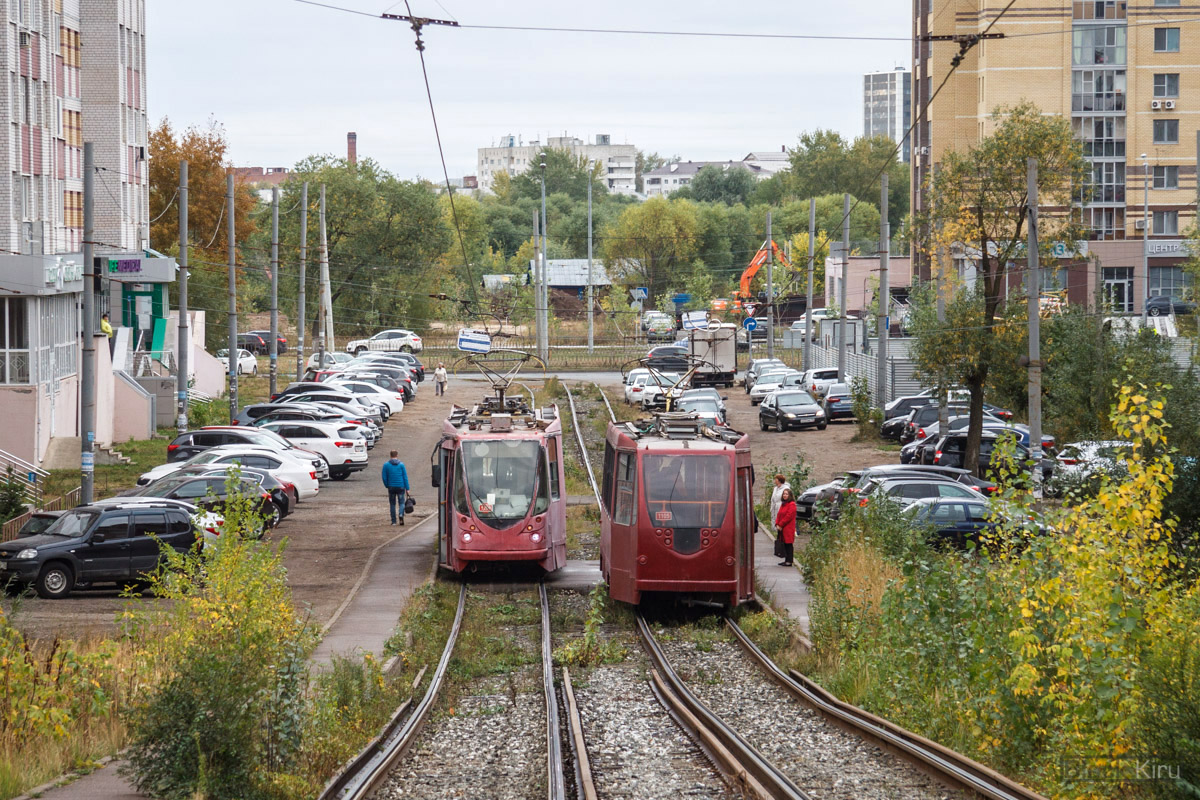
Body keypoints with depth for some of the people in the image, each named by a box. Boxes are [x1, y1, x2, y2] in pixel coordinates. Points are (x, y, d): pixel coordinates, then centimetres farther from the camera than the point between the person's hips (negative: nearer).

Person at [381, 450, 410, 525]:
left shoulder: (386, 465, 0)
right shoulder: (401, 464, -1)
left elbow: (384, 478, 0)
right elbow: (405, 477, -2)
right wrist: (407, 489, 1)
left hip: (391, 487, 1)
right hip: (400, 487, -1)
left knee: (392, 504, 10)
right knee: (401, 503, 5)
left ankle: (394, 521, 9)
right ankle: (401, 514, -23)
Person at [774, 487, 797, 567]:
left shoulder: (792, 504, -11)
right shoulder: (783, 504, 18)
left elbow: (788, 516, -17)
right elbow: (779, 515, 17)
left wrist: (781, 525, -15)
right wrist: (777, 524, 2)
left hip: (788, 529, -9)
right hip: (782, 528, 9)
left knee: (789, 544, -6)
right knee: (785, 544, 11)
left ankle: (789, 561, -5)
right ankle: (786, 560, 16)